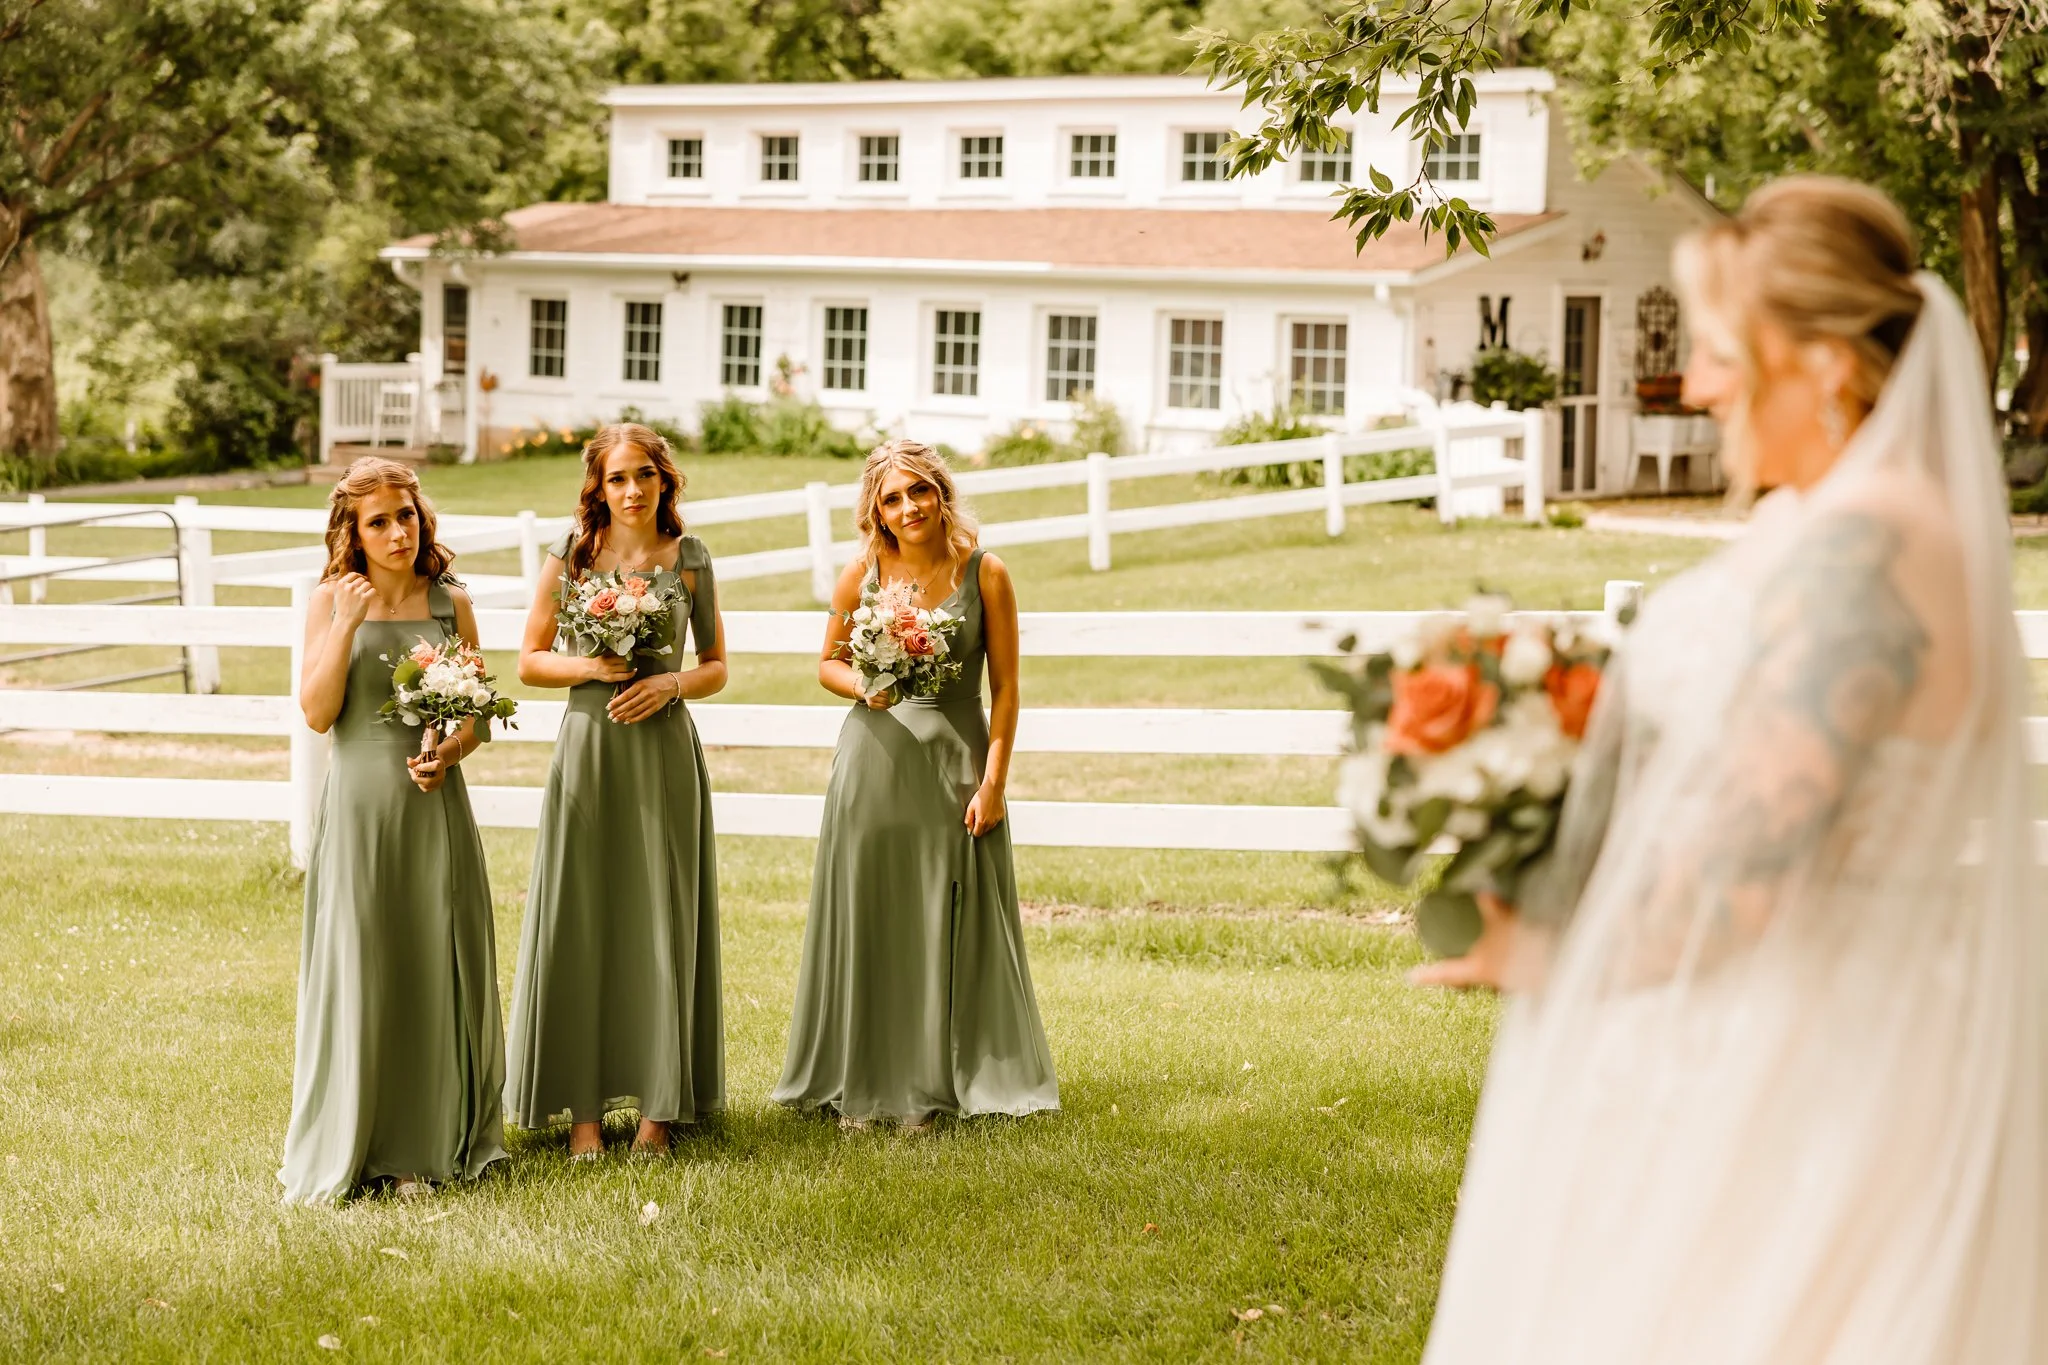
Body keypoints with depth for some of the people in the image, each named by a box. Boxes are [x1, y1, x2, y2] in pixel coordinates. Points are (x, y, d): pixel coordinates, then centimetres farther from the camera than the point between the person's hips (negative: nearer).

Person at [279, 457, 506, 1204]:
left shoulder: (450, 603, 5)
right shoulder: (330, 601, 1)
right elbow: (317, 712, -6)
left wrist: (451, 750, -11)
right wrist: (346, 625, -15)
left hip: (433, 806, 2)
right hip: (358, 804, -2)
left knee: (433, 969, 4)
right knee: (354, 969, 0)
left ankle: (423, 1145, 15)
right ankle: (342, 1149, 9)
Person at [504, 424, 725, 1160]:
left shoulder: (689, 559, 4)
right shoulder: (571, 555, 2)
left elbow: (715, 667, 10)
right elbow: (530, 661, 6)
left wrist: (669, 683, -9)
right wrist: (590, 666, -12)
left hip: (664, 751, 1)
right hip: (588, 747, -1)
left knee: (661, 922, 4)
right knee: (581, 924, -1)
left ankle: (657, 1104, 13)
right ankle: (582, 1106, 5)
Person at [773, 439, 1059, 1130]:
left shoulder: (985, 575, -4)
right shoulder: (861, 575, 0)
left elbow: (1005, 688, -3)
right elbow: (828, 663, 11)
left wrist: (993, 782, -8)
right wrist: (864, 687, -11)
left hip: (955, 762, -1)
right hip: (874, 757, 1)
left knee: (947, 928, 3)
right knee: (866, 922, 5)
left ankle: (932, 1084, 15)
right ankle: (861, 1083, 16)